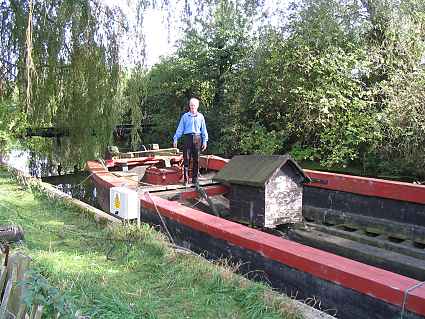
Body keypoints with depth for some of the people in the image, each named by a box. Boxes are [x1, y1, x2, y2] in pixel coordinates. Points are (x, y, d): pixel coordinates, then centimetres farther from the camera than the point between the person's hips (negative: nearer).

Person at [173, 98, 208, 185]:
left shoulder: (200, 116, 12)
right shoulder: (185, 116, 9)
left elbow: (204, 130, 14)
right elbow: (180, 129, 8)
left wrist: (205, 141, 8)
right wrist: (175, 139, 1)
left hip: (197, 138, 1)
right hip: (187, 138, -1)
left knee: (196, 159, 4)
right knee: (186, 159, -6)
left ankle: (195, 178, 12)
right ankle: (186, 179, -1)